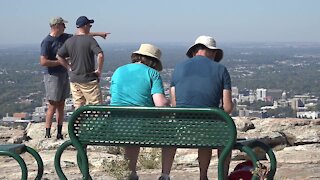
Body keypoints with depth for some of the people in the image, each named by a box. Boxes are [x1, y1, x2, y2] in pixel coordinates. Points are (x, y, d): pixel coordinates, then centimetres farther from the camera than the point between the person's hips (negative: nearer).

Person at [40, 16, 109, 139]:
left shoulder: (63, 37, 12)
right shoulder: (47, 41, -12)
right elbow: (43, 62, -18)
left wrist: (98, 34, 24)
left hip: (64, 74, 8)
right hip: (52, 76, -8)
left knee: (61, 106, 8)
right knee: (52, 106, -8)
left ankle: (59, 133, 13)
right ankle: (47, 134, -4)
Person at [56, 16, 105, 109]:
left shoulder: (69, 41, 6)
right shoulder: (89, 39, -12)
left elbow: (59, 56, 13)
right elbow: (100, 55, -23)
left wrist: (69, 67, 13)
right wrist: (99, 70, -10)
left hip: (74, 80, 6)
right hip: (88, 80, -6)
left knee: (78, 107, 10)